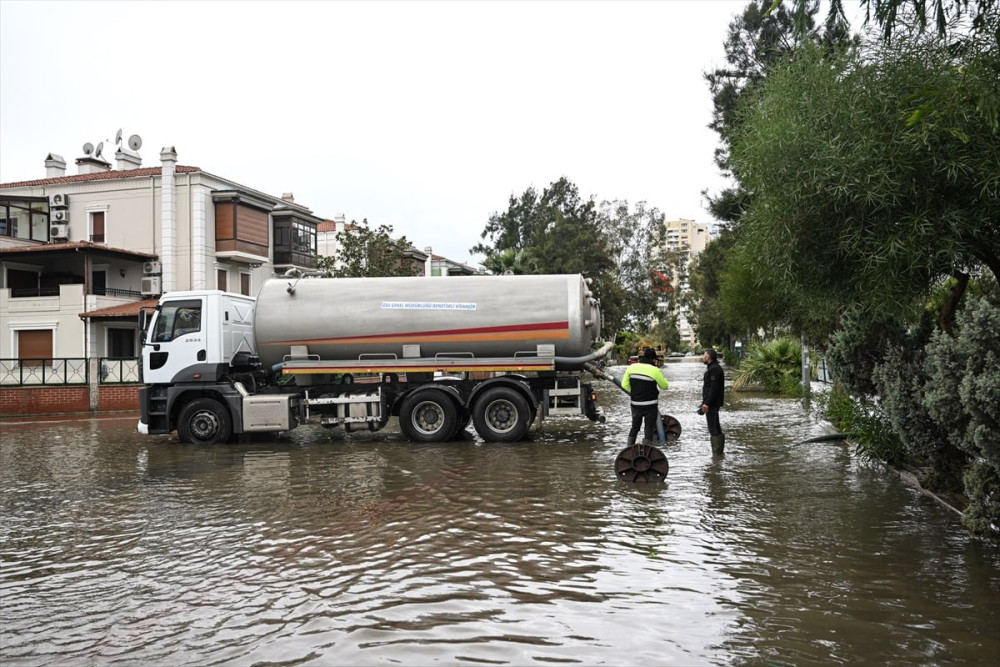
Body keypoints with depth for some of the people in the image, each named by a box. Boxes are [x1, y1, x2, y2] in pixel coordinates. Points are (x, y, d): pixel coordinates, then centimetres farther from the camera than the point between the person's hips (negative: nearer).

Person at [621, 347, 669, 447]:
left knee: (634, 427, 17)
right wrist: (663, 379, 17)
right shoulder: (655, 370, -14)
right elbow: (665, 386, -3)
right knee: (649, 428, 5)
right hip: (650, 405, -4)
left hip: (635, 404, 4)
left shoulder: (631, 367, -1)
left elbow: (624, 385, 4)